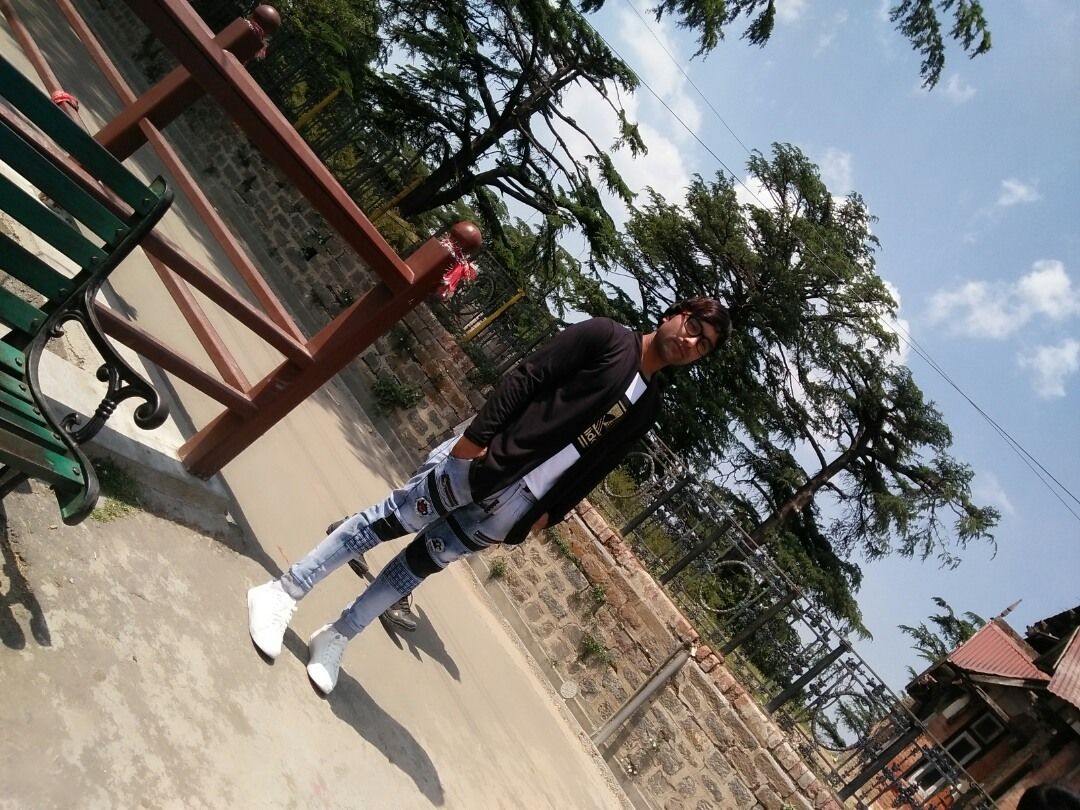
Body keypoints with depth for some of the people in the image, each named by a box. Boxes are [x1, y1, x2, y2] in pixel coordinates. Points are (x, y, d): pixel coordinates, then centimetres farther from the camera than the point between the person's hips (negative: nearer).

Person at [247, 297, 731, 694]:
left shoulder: (648, 405, 13)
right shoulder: (606, 337, -3)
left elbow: (596, 465, 13)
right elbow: (526, 378, -10)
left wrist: (549, 511, 7)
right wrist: (479, 433, -18)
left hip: (514, 498, 5)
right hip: (480, 459, -4)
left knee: (423, 563, 9)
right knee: (390, 521, -1)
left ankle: (336, 637, 23)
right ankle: (283, 593, 13)